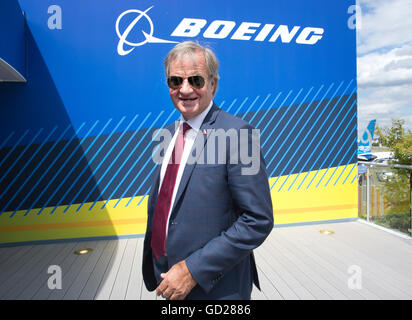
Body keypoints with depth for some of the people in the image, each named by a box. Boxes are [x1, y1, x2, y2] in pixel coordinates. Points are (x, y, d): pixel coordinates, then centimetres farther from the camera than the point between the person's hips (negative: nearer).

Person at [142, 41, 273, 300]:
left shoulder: (236, 133, -19)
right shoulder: (170, 132, 4)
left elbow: (258, 221, -20)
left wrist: (194, 269, -20)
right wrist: (152, 267, 8)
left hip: (215, 287, -6)